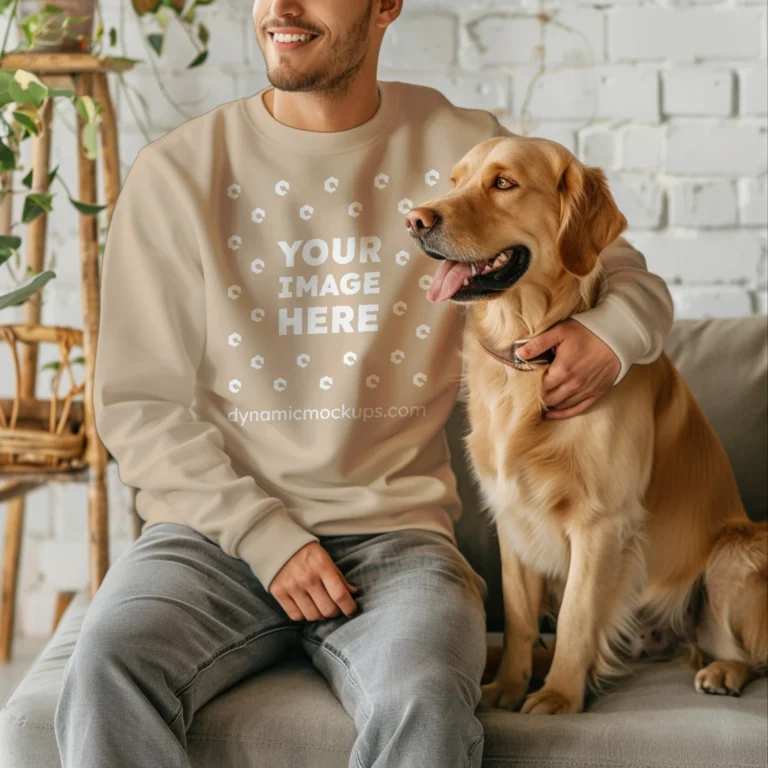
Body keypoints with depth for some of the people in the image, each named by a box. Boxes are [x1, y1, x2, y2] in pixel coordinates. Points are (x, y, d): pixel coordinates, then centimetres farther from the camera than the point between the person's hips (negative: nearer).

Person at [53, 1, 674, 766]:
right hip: (216, 526, 0)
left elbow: (629, 278, 15)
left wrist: (609, 336, -11)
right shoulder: (174, 173, 3)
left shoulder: (466, 152, 5)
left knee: (426, 701, -32)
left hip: (391, 535, 0)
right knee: (105, 675, -30)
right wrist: (265, 535, -11)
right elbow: (139, 403, 2)